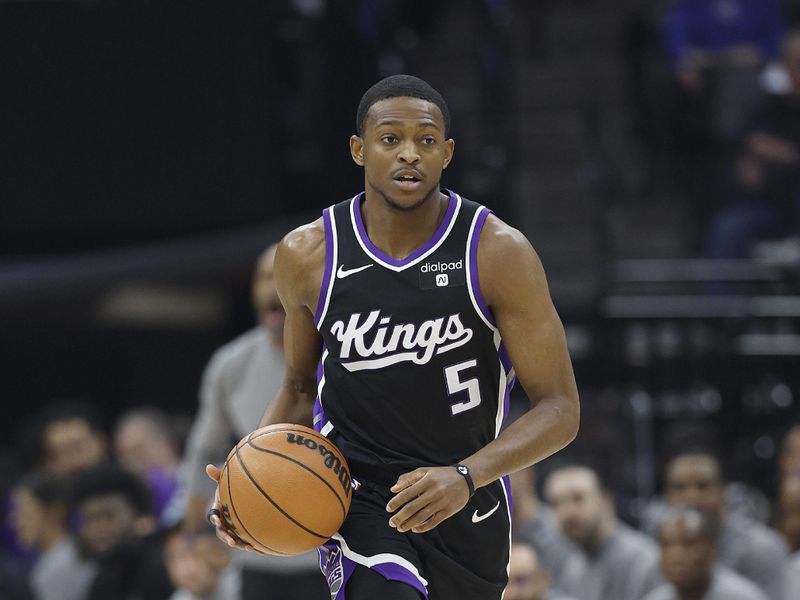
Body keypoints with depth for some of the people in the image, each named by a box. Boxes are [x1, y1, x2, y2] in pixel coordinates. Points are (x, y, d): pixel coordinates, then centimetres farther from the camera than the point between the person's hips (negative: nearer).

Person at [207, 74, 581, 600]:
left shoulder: (498, 253, -12)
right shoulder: (308, 256, -5)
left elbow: (560, 409, -12)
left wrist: (466, 477, -27)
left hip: (469, 506, 1)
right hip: (360, 504, -1)